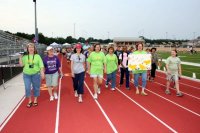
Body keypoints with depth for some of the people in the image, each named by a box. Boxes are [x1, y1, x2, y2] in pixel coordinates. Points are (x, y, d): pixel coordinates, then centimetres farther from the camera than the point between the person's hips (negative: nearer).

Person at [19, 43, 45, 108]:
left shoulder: (37, 56, -2)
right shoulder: (25, 56, 3)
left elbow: (41, 65, -3)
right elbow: (21, 64, 0)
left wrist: (42, 73, -8)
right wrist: (20, 57, -8)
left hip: (36, 74, -1)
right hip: (26, 74, 1)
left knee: (36, 87, 9)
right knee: (27, 88, 1)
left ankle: (35, 100, 28)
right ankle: (30, 101, 20)